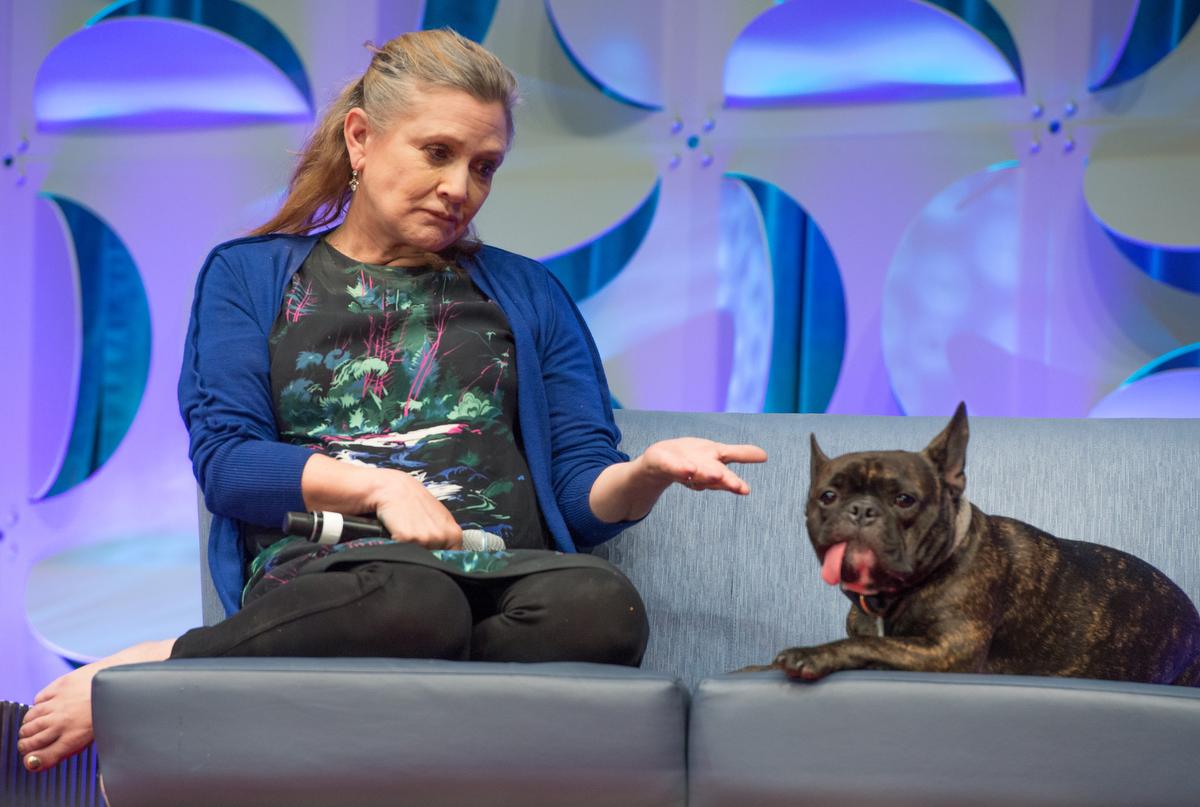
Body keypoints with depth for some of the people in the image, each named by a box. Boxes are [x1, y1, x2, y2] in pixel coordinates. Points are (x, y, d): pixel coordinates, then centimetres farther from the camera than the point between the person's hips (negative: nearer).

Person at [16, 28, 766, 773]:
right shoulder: (249, 276, 19)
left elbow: (584, 495, 16)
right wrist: (380, 485, -9)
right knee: (412, 605, -42)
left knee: (601, 605, -36)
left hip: (502, 566, 4)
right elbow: (225, 461, 5)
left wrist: (648, 471, -6)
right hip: (323, 564, -3)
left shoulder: (528, 293, 25)